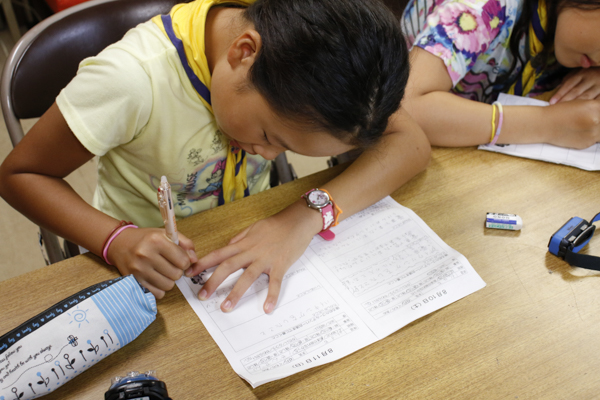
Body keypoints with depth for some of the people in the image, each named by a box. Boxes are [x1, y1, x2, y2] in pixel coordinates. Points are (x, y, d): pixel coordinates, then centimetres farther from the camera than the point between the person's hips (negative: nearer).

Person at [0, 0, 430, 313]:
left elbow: (411, 143, -22)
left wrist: (307, 216, -37)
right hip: (150, 269, -2)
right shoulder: (133, 79, -32)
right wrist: (117, 239, -37)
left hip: (250, 247, 3)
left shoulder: (303, 52, -21)